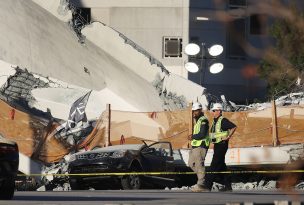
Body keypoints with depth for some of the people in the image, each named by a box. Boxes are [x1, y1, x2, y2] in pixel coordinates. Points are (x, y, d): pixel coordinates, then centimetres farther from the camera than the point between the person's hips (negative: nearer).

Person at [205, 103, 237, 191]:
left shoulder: (223, 121, -13)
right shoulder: (214, 121, 15)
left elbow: (234, 127, -22)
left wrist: (228, 137, -21)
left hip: (222, 145, -10)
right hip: (217, 145, 10)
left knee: (214, 165, -11)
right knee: (221, 166, 11)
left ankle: (208, 186, -14)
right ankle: (228, 186, 15)